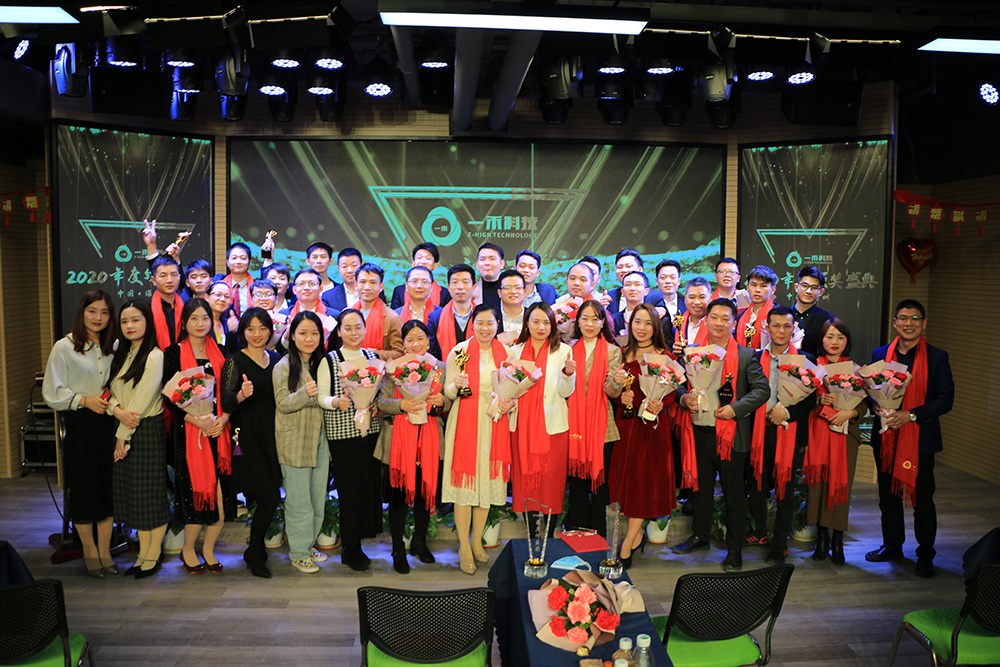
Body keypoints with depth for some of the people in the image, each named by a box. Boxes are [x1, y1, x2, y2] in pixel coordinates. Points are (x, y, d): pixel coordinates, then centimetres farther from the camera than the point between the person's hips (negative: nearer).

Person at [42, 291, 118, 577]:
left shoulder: (114, 347, 8)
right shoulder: (64, 347, -2)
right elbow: (52, 393, -3)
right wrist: (85, 400, -14)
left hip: (109, 424, 3)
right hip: (80, 427, -3)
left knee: (108, 487, 5)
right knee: (83, 487, 3)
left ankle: (105, 550, 17)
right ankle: (89, 551, 20)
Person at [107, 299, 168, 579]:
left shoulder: (154, 356, -12)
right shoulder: (122, 354, 13)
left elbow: (141, 402, -15)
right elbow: (111, 390, 8)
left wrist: (123, 436, -13)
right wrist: (117, 409, -13)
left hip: (147, 431, -7)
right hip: (124, 430, 8)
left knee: (151, 494, 0)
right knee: (131, 493, 11)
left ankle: (154, 554, 13)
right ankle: (144, 552, 22)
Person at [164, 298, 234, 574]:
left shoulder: (219, 352, 12)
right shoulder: (174, 353, 2)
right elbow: (169, 396, -4)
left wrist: (223, 419, -7)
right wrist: (196, 420, -15)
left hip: (219, 429, 3)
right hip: (188, 430, -3)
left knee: (221, 492, 0)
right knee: (196, 488, -3)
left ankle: (208, 548, 19)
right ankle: (188, 550, 19)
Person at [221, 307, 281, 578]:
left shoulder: (275, 358, 10)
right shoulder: (235, 361, -6)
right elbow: (226, 404, -13)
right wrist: (241, 395, -32)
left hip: (272, 434, 5)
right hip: (248, 436, -5)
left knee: (265, 497, 7)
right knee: (270, 496, -10)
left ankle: (256, 548, 26)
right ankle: (255, 554, 9)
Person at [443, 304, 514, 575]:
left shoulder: (505, 352, 6)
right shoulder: (459, 351, -3)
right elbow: (448, 391, -1)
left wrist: (509, 402, -6)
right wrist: (457, 385, -22)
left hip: (495, 424, 3)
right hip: (466, 423, -3)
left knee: (488, 480, 9)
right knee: (465, 481, -1)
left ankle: (477, 541, 25)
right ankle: (464, 546, 12)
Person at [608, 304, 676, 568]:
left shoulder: (665, 357, -2)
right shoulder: (622, 354, 7)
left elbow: (671, 394, -1)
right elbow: (613, 391, 10)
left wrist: (659, 405, -21)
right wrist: (620, 393, -12)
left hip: (653, 425, -3)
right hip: (626, 423, 3)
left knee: (644, 479, -2)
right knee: (626, 475, 7)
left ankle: (627, 544, 5)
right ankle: (637, 534, 23)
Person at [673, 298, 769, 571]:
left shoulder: (746, 355, -2)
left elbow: (762, 389, -6)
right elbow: (679, 384, 13)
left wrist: (735, 408, -17)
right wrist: (684, 398, -8)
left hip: (729, 434, -3)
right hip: (698, 433, 4)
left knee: (733, 494, 4)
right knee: (701, 488, 17)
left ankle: (735, 549, 18)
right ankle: (700, 536, 35)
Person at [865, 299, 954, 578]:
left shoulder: (937, 357, -2)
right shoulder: (880, 354, 7)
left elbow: (945, 400, -6)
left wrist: (910, 415, -18)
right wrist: (879, 409, -11)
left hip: (920, 438, -3)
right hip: (886, 437, 3)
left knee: (922, 499, 3)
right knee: (888, 495, 14)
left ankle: (925, 555, 18)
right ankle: (892, 546, 30)